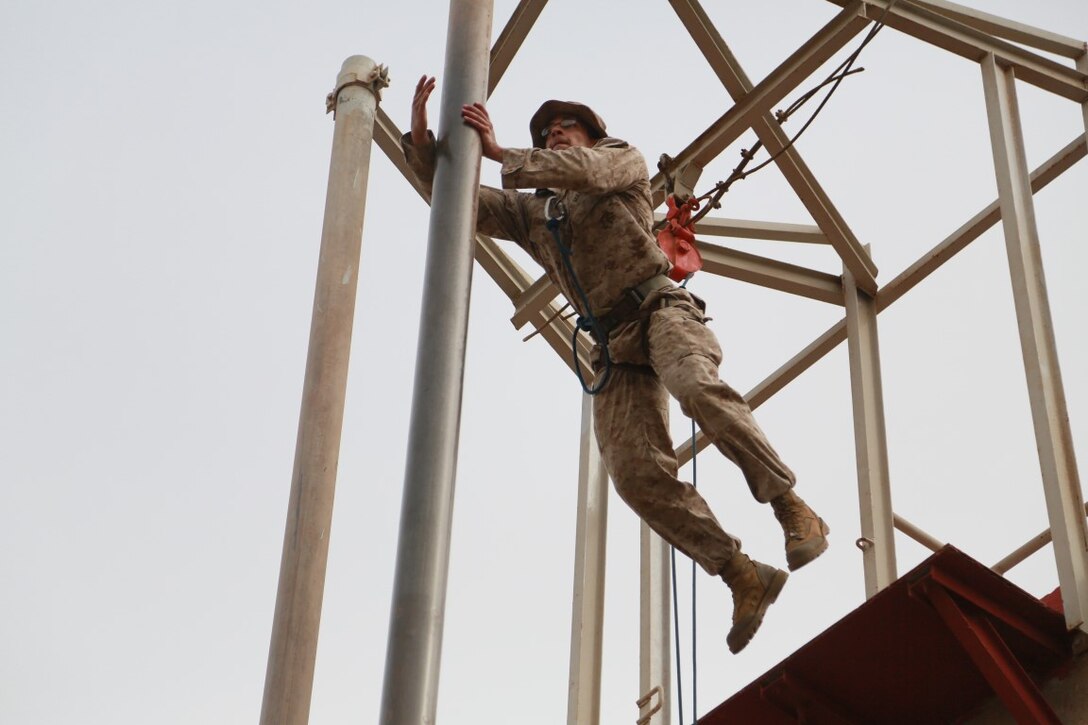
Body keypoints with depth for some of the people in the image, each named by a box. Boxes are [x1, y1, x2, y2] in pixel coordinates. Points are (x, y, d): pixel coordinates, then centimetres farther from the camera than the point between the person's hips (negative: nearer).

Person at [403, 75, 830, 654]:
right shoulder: (529, 211, 29)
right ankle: (743, 578, -19)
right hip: (613, 348, 4)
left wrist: (498, 152, -2)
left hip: (660, 308, -4)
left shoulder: (621, 159, 18)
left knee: (698, 389, -37)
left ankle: (791, 507, -31)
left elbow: (584, 171, -6)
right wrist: (421, 141, 4)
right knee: (634, 471, -19)